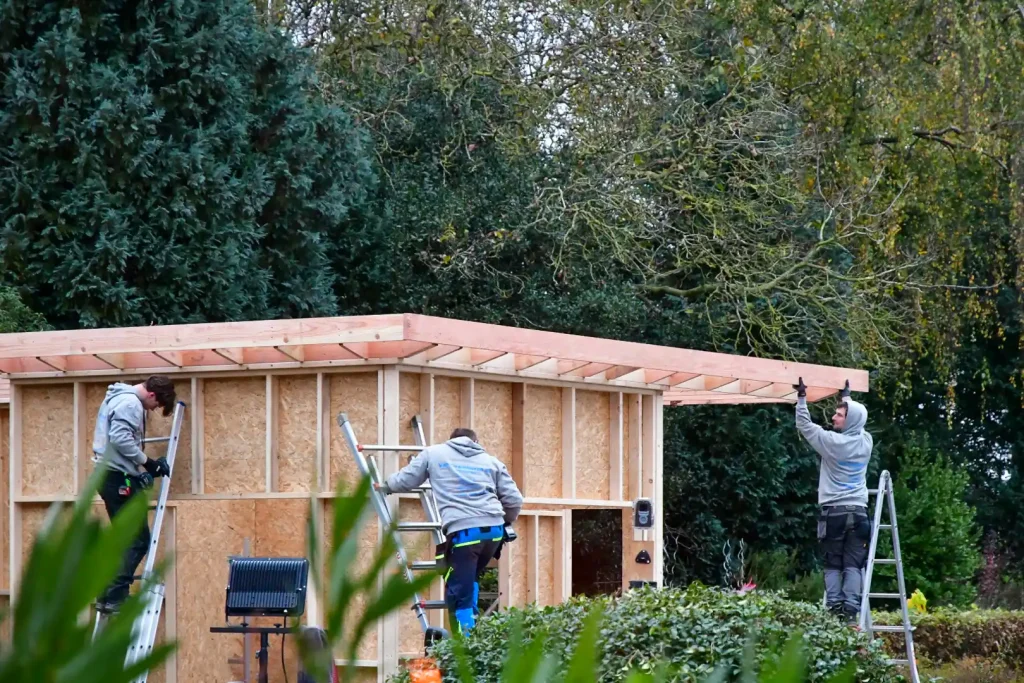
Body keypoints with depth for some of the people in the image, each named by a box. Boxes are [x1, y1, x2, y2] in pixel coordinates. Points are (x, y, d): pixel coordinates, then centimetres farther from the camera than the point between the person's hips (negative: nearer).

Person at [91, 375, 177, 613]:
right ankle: (115, 597, -12)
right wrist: (148, 463, -17)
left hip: (110, 475, 10)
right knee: (138, 540, -8)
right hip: (119, 478, -10)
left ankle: (108, 595, 14)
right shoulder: (131, 404, -14)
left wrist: (142, 467, 12)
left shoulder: (118, 397, 18)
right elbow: (121, 439, -26)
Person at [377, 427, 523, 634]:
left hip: (462, 531, -4)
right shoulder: (491, 461, 24)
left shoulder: (434, 453, 19)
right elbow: (514, 500, 19)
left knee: (459, 597, -1)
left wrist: (385, 486, 46)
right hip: (494, 530, 4)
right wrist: (504, 522, 38)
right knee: (470, 580, 27)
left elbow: (405, 480, 25)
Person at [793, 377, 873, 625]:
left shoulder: (831, 442, -8)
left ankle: (834, 611, -6)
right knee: (854, 565, -2)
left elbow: (804, 425, 2)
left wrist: (801, 397, 10)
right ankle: (851, 612, -12)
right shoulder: (866, 441, 5)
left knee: (833, 565, 2)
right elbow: (854, 423, 26)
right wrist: (846, 397, 38)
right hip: (858, 512, 3)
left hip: (833, 512, -3)